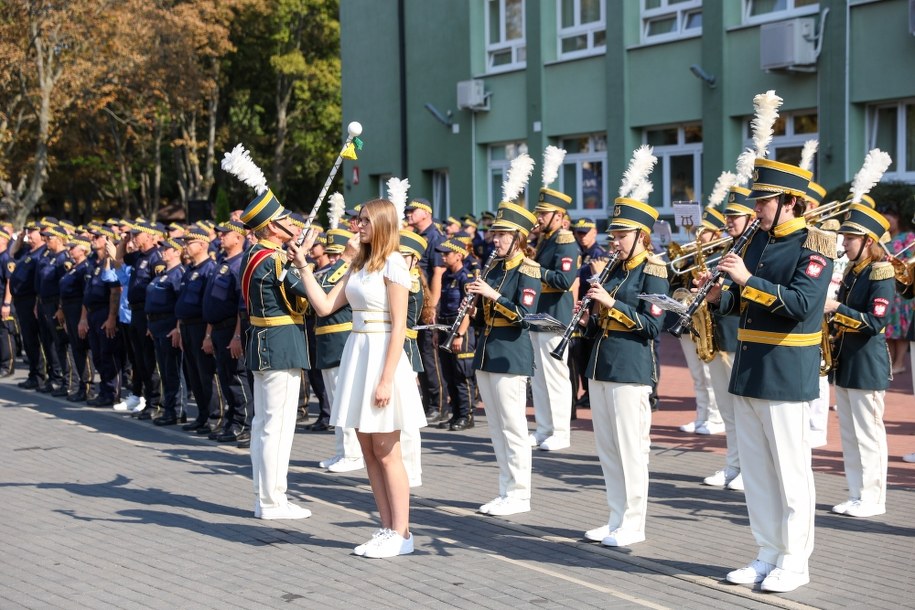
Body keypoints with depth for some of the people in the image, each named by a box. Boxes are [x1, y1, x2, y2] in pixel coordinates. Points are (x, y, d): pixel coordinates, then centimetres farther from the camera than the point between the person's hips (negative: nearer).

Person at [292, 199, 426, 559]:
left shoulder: (393, 263, -11)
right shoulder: (359, 265, 14)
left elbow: (399, 326, -15)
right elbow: (324, 306, 11)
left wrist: (386, 379, -19)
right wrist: (303, 265, 7)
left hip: (381, 356, -8)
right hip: (356, 354, 8)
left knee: (386, 452, -2)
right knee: (369, 451, 10)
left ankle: (401, 534, 8)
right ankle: (387, 529, 19)